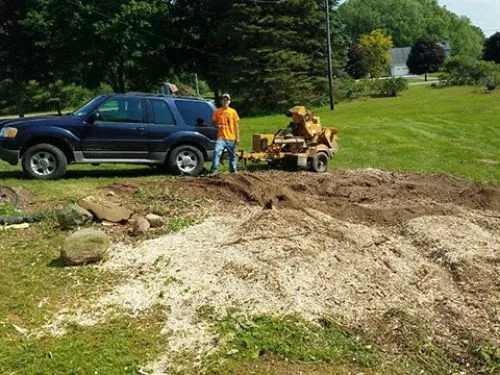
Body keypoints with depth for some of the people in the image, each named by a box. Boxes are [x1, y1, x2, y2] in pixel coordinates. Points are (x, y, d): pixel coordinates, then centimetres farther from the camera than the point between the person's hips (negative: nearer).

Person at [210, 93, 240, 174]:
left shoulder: (233, 112, 5)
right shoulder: (217, 111, 4)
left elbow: (236, 125, 7)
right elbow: (213, 122, 12)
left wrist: (237, 137, 4)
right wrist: (218, 126, -11)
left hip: (231, 138, 1)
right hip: (221, 137, -1)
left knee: (232, 155, 10)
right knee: (216, 152, -19)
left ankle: (233, 170, 27)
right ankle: (213, 171, -16)